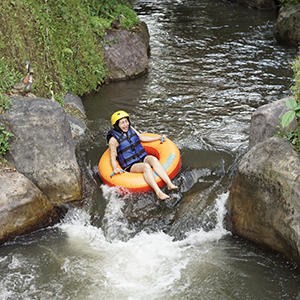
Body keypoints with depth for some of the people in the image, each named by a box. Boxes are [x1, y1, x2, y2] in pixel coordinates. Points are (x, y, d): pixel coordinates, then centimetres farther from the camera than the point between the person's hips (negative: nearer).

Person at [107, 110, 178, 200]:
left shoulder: (130, 129, 11)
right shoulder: (113, 140, -7)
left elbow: (141, 137, 24)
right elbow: (112, 157, -9)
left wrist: (159, 138, 24)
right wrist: (115, 168, -28)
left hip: (143, 158, 5)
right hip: (131, 166, -5)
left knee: (153, 159, -28)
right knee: (146, 166, -35)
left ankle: (169, 184, -41)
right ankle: (158, 192, -48)